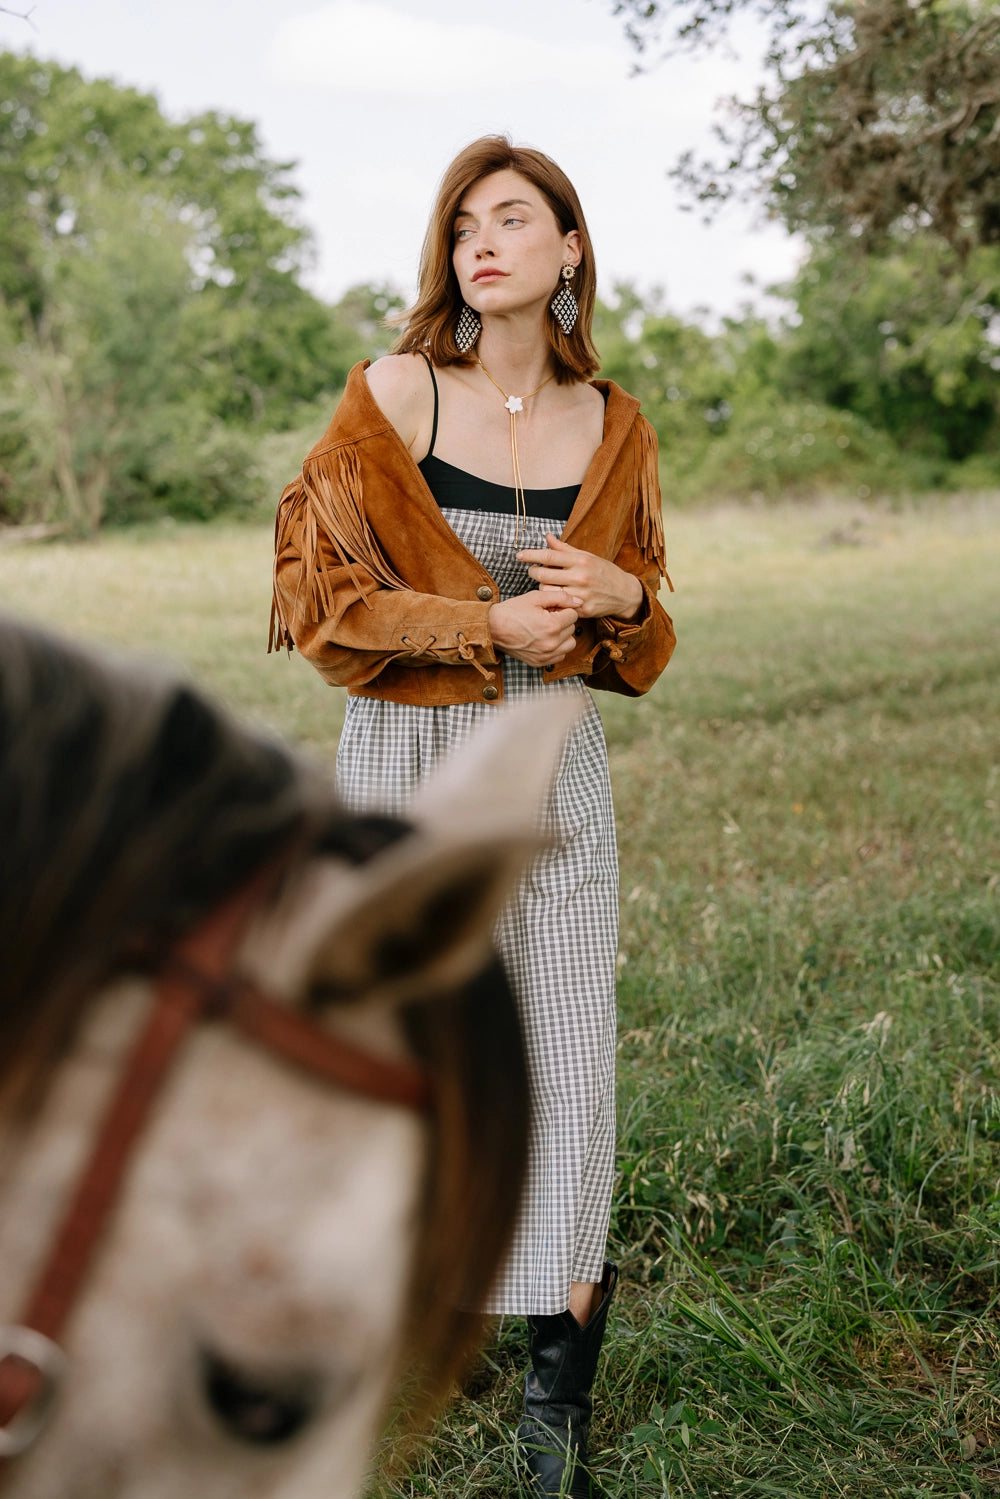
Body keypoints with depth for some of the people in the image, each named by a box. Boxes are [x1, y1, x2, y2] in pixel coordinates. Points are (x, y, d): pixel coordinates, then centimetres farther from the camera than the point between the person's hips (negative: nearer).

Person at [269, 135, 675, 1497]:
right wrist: (486, 628, -15)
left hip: (557, 772, 2)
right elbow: (313, 591, -6)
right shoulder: (395, 394, -4)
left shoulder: (614, 427, 6)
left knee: (568, 1066, 2)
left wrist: (622, 598, -9)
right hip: (409, 763, -2)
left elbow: (642, 649, 15)